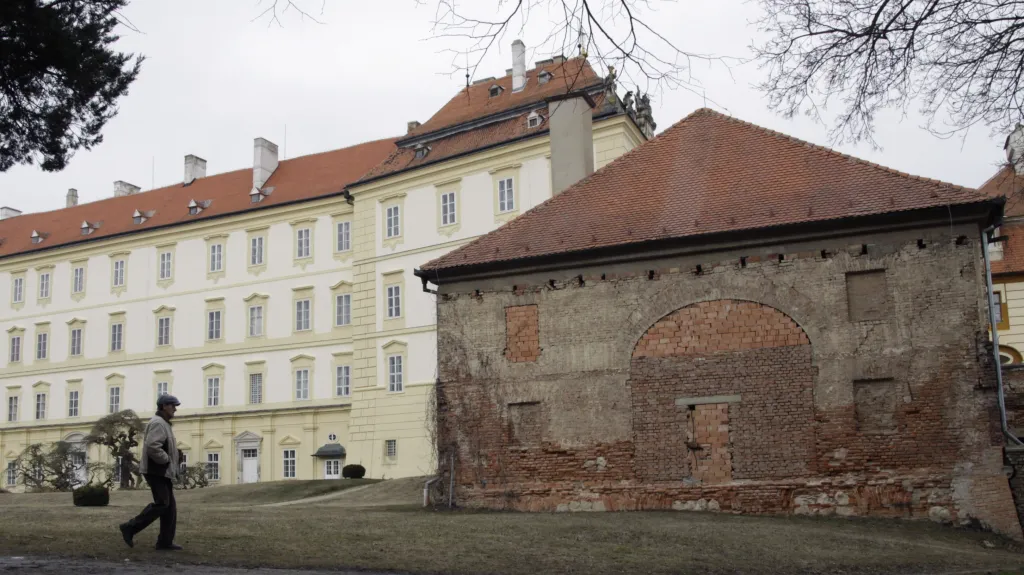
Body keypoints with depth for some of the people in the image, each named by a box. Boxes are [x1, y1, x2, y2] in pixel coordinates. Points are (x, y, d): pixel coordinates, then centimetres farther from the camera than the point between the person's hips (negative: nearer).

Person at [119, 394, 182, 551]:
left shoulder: (163, 424, 21)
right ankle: (130, 527, -5)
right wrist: (167, 460, -15)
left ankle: (165, 542, 5)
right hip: (156, 471, -10)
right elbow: (152, 447, -27)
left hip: (162, 472, 10)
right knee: (161, 503, -13)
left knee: (170, 506, 5)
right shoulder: (158, 423, -13)